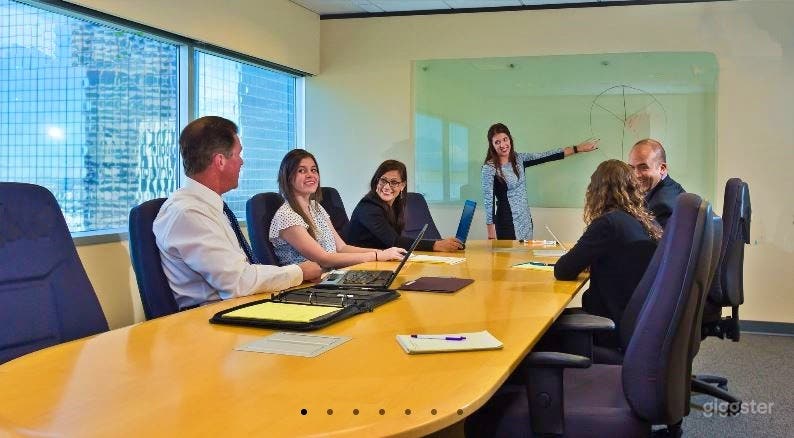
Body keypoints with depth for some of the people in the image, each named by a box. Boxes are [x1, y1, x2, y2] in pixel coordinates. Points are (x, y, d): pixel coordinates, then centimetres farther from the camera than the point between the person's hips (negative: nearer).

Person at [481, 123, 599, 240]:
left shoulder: (519, 159, 6)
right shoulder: (489, 168, -12)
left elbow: (546, 156, 10)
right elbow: (488, 202, -13)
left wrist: (578, 148, 12)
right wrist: (491, 235, -15)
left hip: (526, 220, 6)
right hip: (507, 222, -6)